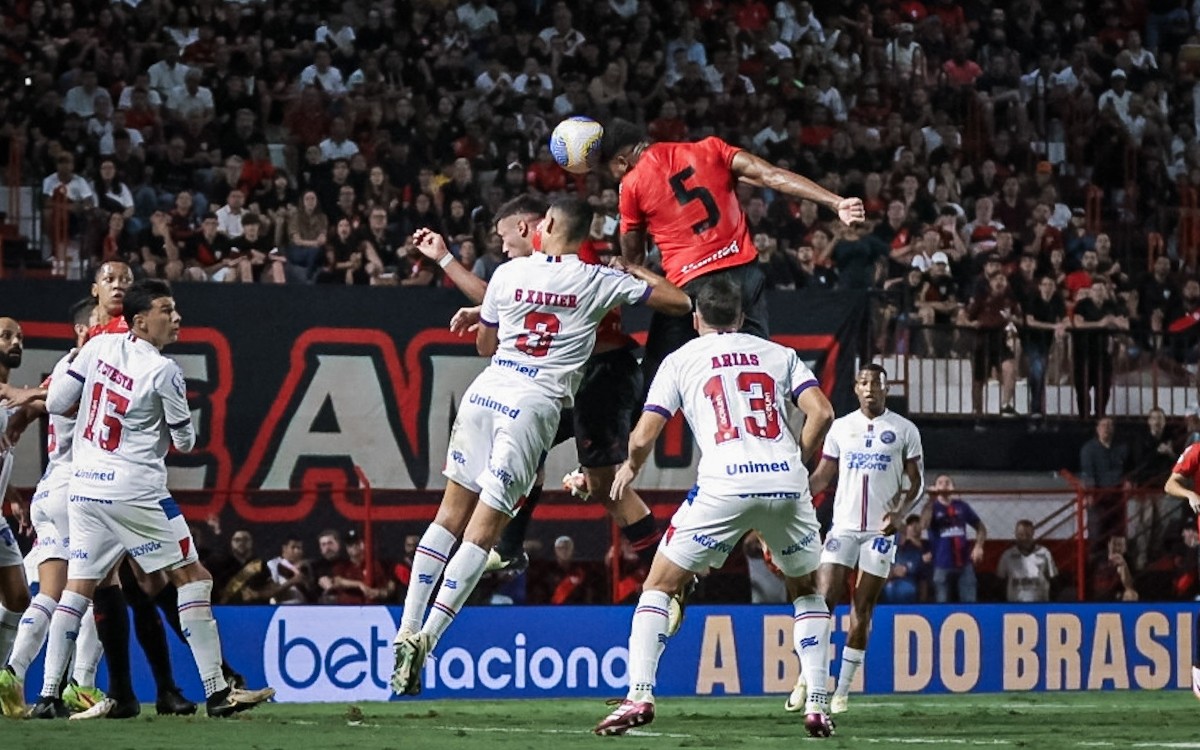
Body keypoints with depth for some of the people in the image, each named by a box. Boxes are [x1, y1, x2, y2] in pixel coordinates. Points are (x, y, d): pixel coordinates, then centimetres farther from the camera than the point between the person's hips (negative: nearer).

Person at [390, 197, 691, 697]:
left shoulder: (509, 273, 7)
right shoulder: (598, 283, 2)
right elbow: (679, 302, 11)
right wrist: (638, 270, 27)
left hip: (486, 389, 2)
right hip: (535, 405, -2)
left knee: (451, 515, 12)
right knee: (484, 529, -1)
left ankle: (407, 631, 6)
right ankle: (426, 638, -11)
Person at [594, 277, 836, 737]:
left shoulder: (681, 359, 14)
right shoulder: (778, 354, 19)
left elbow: (643, 438, 8)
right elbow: (821, 413, 6)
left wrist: (630, 468, 29)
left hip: (725, 486, -2)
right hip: (787, 484, 2)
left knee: (659, 586, 12)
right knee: (805, 591, 25)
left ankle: (639, 695, -4)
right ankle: (817, 705, 13)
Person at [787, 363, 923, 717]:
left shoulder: (904, 430, 2)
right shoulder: (841, 428, 8)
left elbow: (915, 482, 5)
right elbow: (822, 476, 10)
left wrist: (900, 512, -13)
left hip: (881, 530, -1)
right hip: (843, 526, 1)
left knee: (862, 611, 0)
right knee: (824, 599, -9)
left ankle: (843, 689, 5)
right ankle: (807, 679, -1)